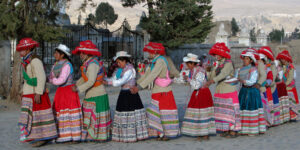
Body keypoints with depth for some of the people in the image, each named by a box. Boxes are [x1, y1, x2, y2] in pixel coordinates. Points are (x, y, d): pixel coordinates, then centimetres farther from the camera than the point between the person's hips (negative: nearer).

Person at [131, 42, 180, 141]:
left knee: (165, 111, 0)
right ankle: (160, 133, 13)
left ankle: (169, 133, 10)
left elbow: (152, 76, -27)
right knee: (156, 112, 8)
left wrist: (139, 87, -30)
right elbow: (147, 74, 13)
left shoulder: (160, 61, -18)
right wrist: (136, 84, 5)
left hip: (164, 91, -9)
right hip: (157, 90, 9)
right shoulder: (154, 62, 11)